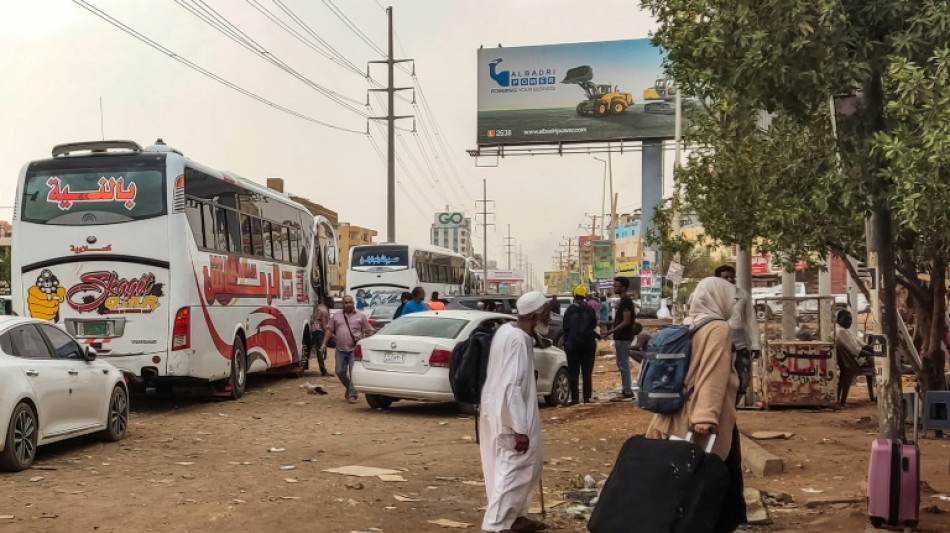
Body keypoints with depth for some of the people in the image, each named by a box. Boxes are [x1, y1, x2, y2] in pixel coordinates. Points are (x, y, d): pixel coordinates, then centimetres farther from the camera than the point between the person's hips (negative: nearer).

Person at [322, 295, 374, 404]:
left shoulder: (361, 317, 4)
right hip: (340, 350, 3)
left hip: (355, 350, -3)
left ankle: (352, 395, 0)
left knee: (354, 373, -7)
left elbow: (369, 332, 4)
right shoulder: (336, 316, 12)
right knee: (340, 371, 6)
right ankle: (349, 388, 30)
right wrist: (324, 343, 4)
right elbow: (330, 331, 13)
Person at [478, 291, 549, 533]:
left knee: (507, 466, 19)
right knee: (515, 468, -1)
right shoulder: (519, 340, -22)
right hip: (509, 414, -10)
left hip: (496, 409, 10)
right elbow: (513, 386, -26)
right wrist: (520, 429, -24)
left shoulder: (506, 330, 7)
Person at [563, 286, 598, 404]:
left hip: (572, 345, -1)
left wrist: (566, 342, 8)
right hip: (588, 344, 1)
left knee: (573, 372, 3)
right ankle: (587, 397, 5)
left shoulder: (569, 310, -5)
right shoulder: (590, 310, -3)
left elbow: (565, 328, -2)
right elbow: (594, 324, 5)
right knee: (587, 372, 7)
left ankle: (574, 398, -2)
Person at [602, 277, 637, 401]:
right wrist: (612, 331, 17)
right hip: (621, 337, 10)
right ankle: (626, 390, 18)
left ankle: (627, 392, -5)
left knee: (623, 364, -7)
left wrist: (611, 331, -20)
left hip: (623, 338, -10)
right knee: (622, 364, 13)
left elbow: (626, 321, -21)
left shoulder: (626, 301, -15)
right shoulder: (624, 300, 15)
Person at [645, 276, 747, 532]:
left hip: (678, 418, 8)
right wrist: (706, 415, -31)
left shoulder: (688, 326, 12)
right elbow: (713, 375, -23)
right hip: (710, 424, -8)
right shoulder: (718, 329, -12)